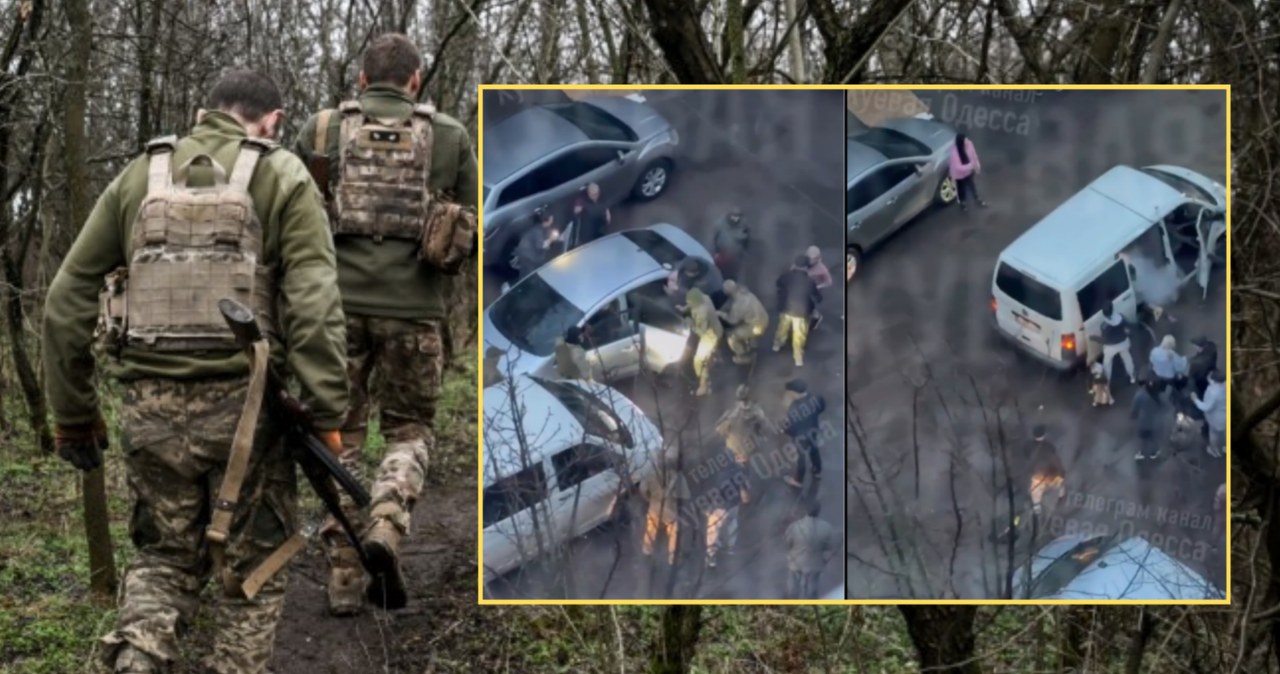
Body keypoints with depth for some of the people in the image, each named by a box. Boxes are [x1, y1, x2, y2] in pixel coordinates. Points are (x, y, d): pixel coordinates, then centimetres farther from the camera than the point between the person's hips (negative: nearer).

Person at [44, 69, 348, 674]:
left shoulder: (139, 176, 12)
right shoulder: (283, 177, 2)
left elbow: (67, 298, 10)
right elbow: (314, 304, -10)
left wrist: (72, 410, 17)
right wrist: (326, 414, -9)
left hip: (150, 406, 3)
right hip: (242, 404, -3)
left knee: (165, 555, 20)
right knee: (252, 568, 14)